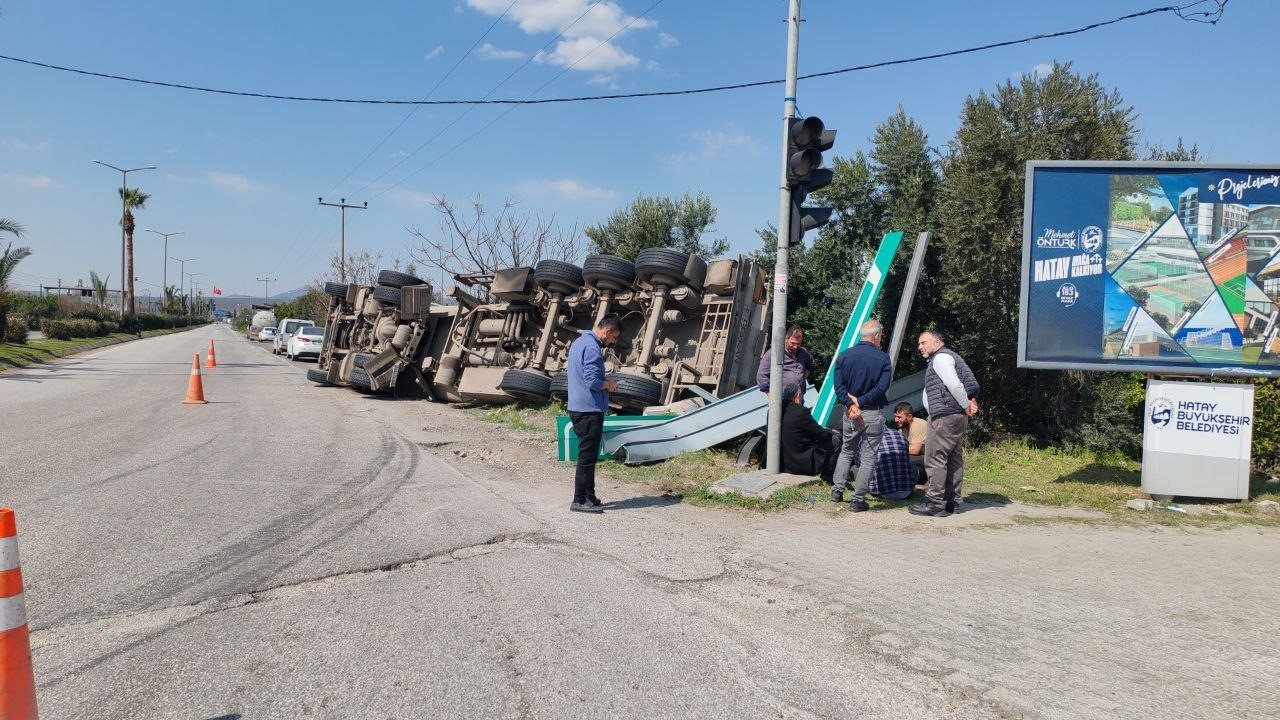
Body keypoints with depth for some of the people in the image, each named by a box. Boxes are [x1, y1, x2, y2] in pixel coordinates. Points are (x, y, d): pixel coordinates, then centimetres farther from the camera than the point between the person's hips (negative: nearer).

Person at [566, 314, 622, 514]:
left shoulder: (579, 342, 15)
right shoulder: (592, 348, -18)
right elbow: (593, 381, -24)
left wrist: (604, 383, 11)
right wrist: (608, 384, -6)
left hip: (578, 408, 10)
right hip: (589, 410, -10)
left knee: (588, 455, 16)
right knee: (587, 456, -3)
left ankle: (589, 497, 23)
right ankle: (580, 501, 2)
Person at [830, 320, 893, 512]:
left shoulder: (844, 356, 1)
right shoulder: (882, 358, -7)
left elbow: (839, 386, -7)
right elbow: (881, 388, -15)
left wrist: (850, 404, -13)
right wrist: (860, 401, -12)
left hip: (850, 413, 3)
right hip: (873, 414, -3)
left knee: (846, 451, 22)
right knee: (868, 457, 4)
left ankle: (837, 491, 19)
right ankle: (857, 500, 5)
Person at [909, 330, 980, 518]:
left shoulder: (941, 357, -7)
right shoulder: (949, 356, 25)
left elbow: (955, 385, -19)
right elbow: (973, 384, 20)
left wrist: (966, 406, -9)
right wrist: (970, 402, 5)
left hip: (945, 416, -11)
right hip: (958, 417, 11)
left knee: (935, 458, -9)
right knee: (954, 459, 11)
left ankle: (935, 503, -9)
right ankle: (951, 501, 16)